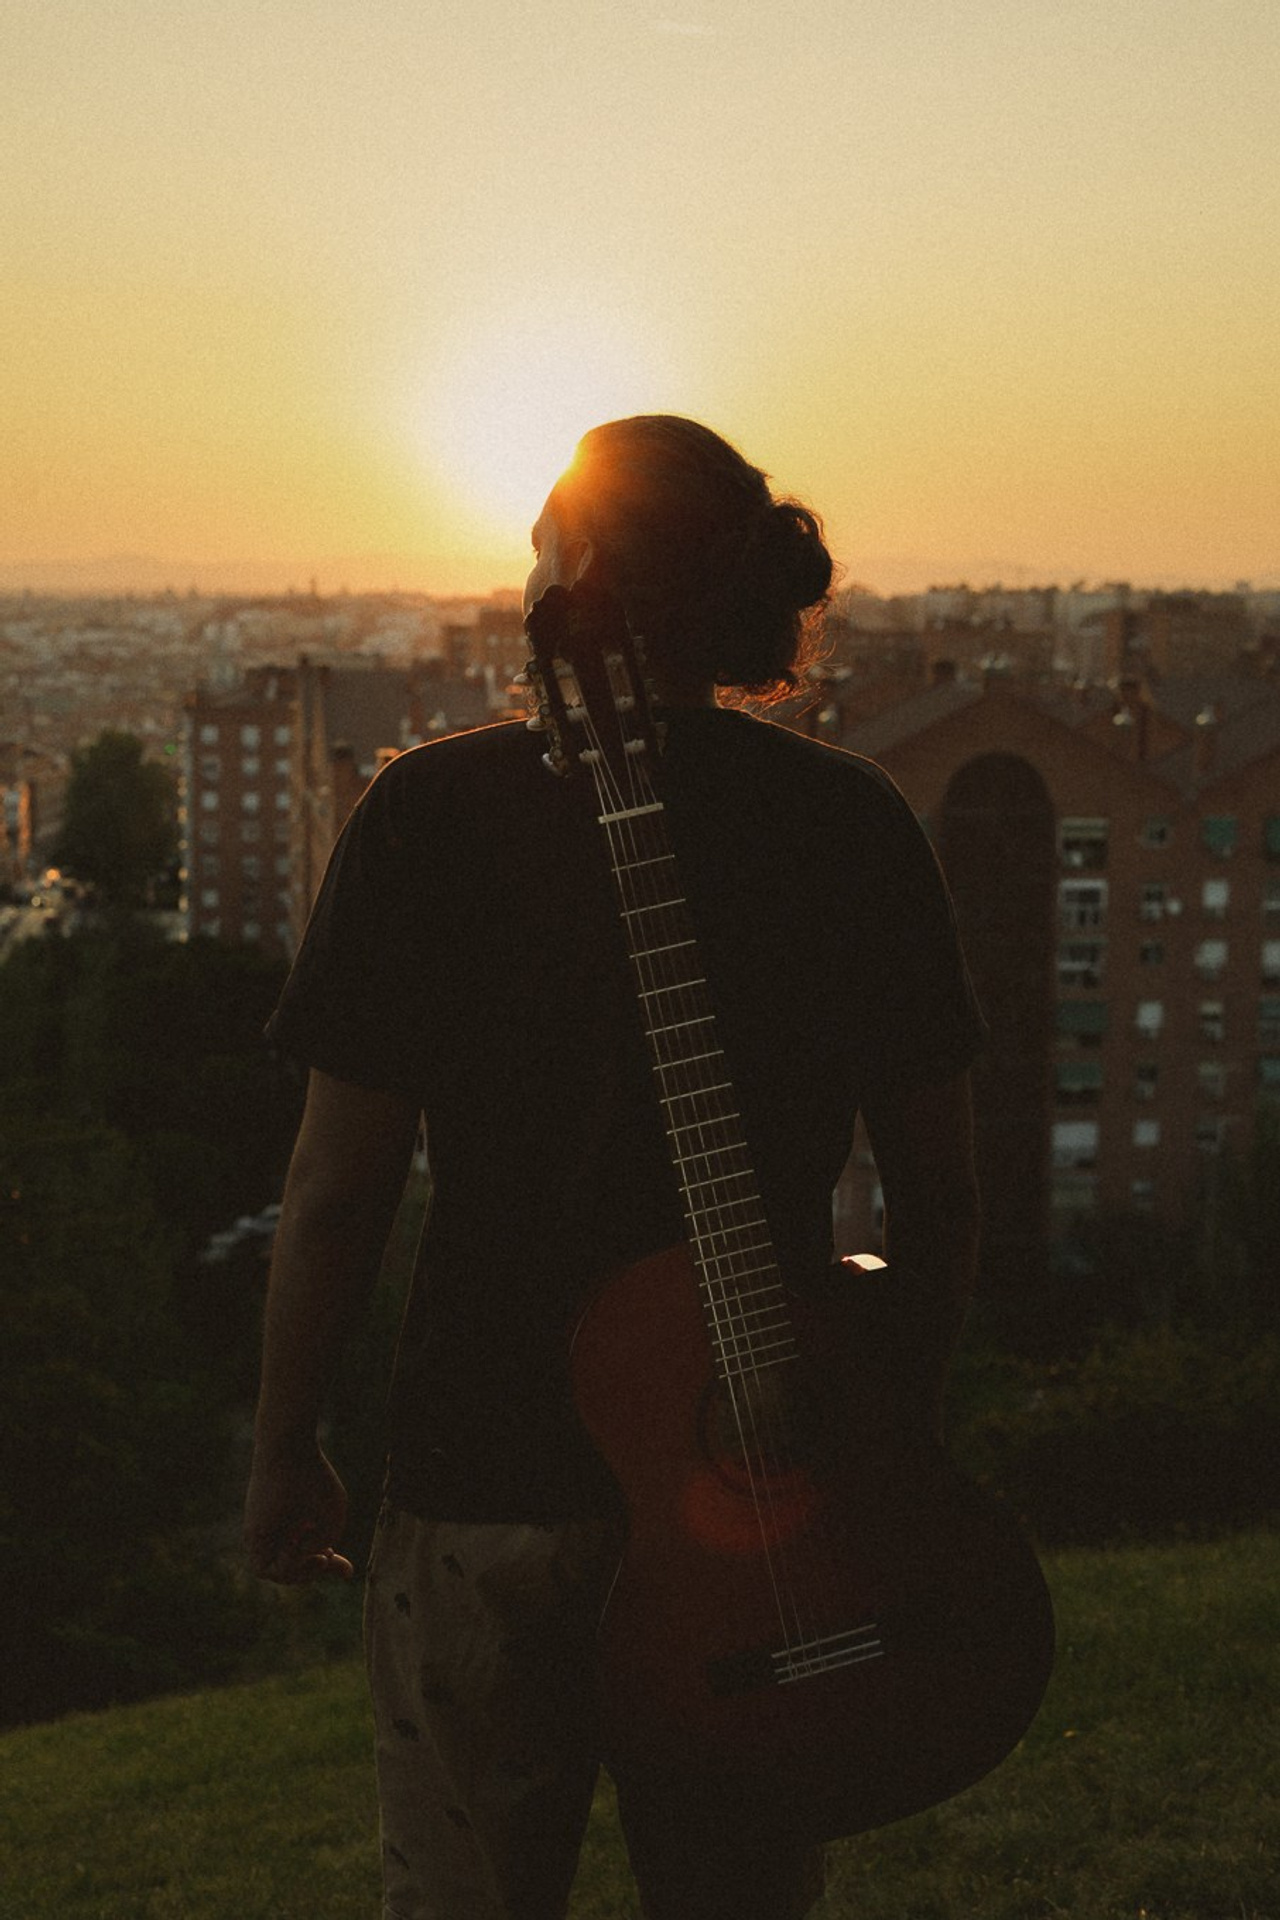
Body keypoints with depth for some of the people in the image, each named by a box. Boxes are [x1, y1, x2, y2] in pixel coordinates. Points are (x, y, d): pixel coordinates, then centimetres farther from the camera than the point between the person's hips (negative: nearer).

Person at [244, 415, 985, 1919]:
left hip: (488, 1474, -2)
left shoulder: (435, 813, -10)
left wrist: (283, 1450, 3)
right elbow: (938, 1186, 2)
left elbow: (339, 1188, -10)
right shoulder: (859, 822, -1)